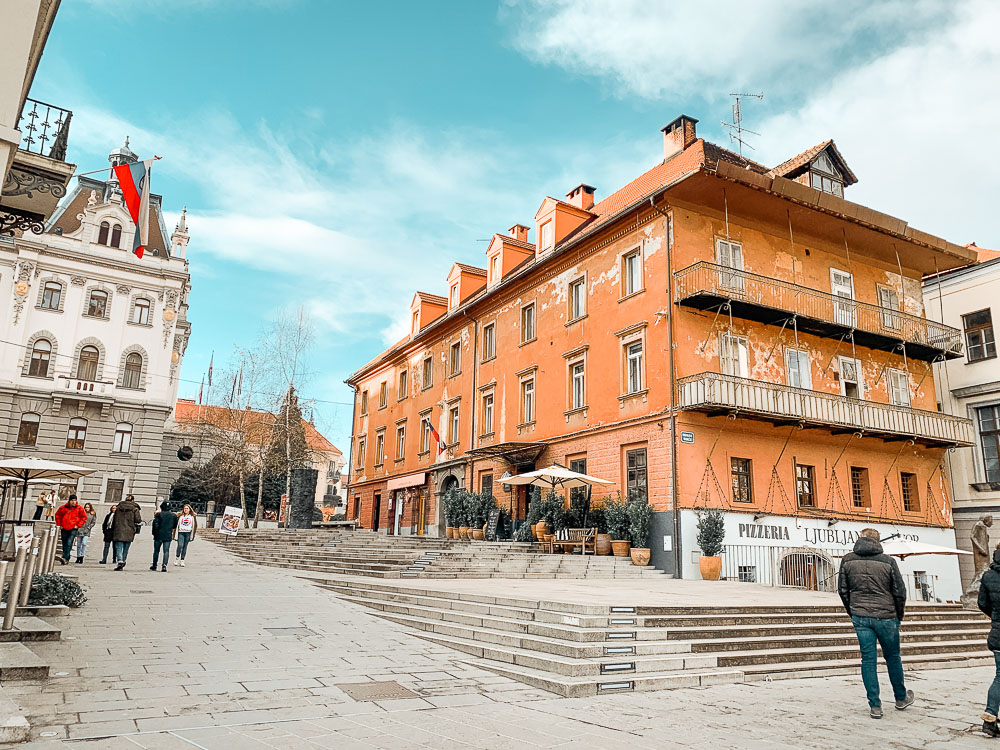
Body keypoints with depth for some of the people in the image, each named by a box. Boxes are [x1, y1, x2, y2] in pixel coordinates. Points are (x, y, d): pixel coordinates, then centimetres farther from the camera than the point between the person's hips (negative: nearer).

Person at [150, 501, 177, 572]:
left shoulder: (158, 514, -8)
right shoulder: (173, 515, 1)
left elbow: (155, 525, -11)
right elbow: (175, 526, 10)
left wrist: (154, 533, 1)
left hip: (159, 535, -1)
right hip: (168, 536, 1)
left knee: (156, 550, 14)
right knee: (166, 551, 2)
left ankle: (154, 565, 23)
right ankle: (164, 565, -12)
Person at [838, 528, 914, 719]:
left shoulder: (848, 560, 0)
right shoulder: (888, 561, -6)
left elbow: (843, 590, 3)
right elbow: (900, 591, -3)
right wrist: (898, 616, 10)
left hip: (861, 617, 1)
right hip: (886, 616, -1)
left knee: (868, 659, 6)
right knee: (892, 657, 17)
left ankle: (875, 706, 6)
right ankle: (901, 698, 34)